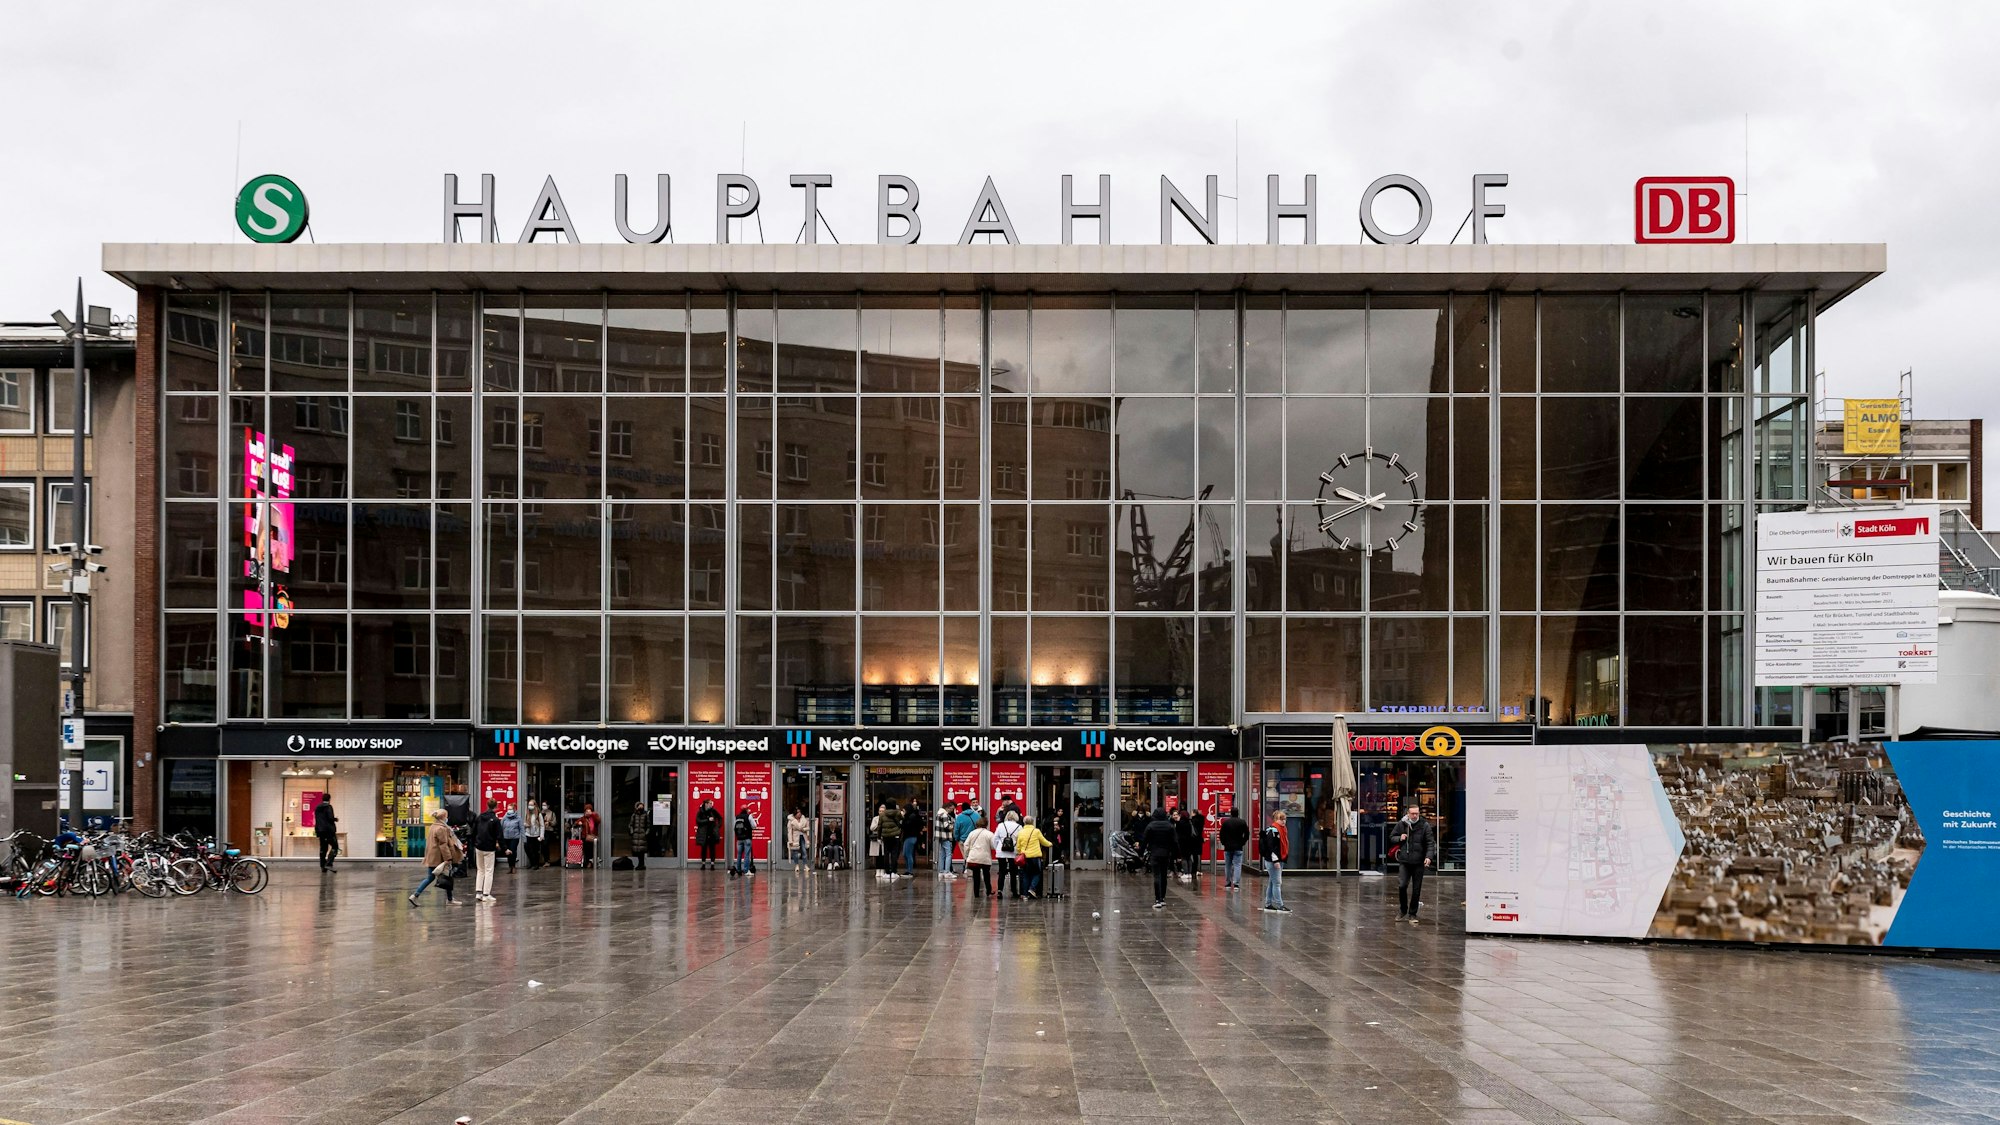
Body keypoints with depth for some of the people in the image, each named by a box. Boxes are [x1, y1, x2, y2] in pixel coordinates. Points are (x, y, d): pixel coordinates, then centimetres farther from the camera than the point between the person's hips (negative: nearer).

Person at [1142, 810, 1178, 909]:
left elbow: (1145, 840, -4)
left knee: (1157, 876, -7)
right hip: (1166, 853, 3)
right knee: (1164, 876, 14)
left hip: (1154, 853, -3)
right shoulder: (1170, 826, 1)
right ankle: (1162, 899, 18)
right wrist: (1174, 855, 5)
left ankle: (1158, 900, -16)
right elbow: (1173, 842, 0)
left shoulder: (1150, 826, -6)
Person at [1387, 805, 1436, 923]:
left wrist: (1429, 856, -18)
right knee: (1402, 886, -10)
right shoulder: (1401, 824, 3)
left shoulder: (1425, 825, -2)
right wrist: (1399, 838, -7)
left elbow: (1431, 842, -4)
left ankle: (1412, 914, 17)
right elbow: (1391, 837, 15)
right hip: (1404, 861, 0)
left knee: (1416, 890, 5)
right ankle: (1403, 911, 12)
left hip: (1418, 862, 0)